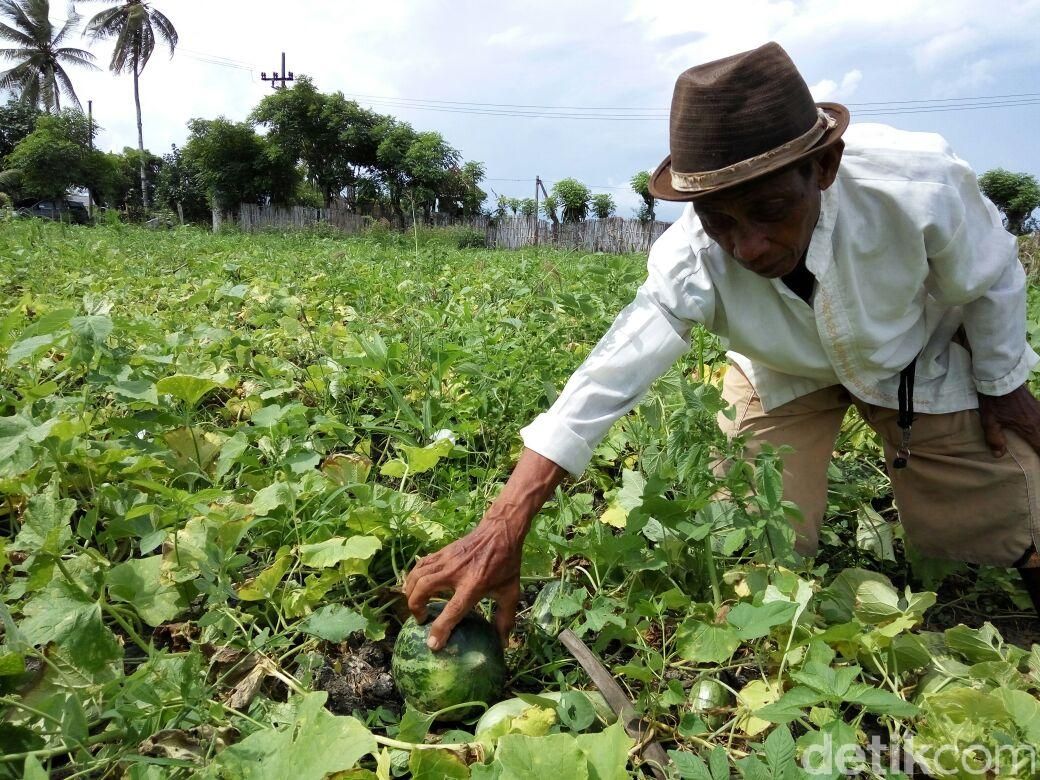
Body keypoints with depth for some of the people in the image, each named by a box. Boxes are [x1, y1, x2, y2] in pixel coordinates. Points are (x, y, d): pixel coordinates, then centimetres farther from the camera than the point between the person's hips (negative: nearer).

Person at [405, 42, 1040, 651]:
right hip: (785, 372, 0)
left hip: (919, 358, 1)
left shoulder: (922, 185, -37)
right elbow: (606, 380, -44)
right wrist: (503, 532, -51)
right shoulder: (691, 261, -37)